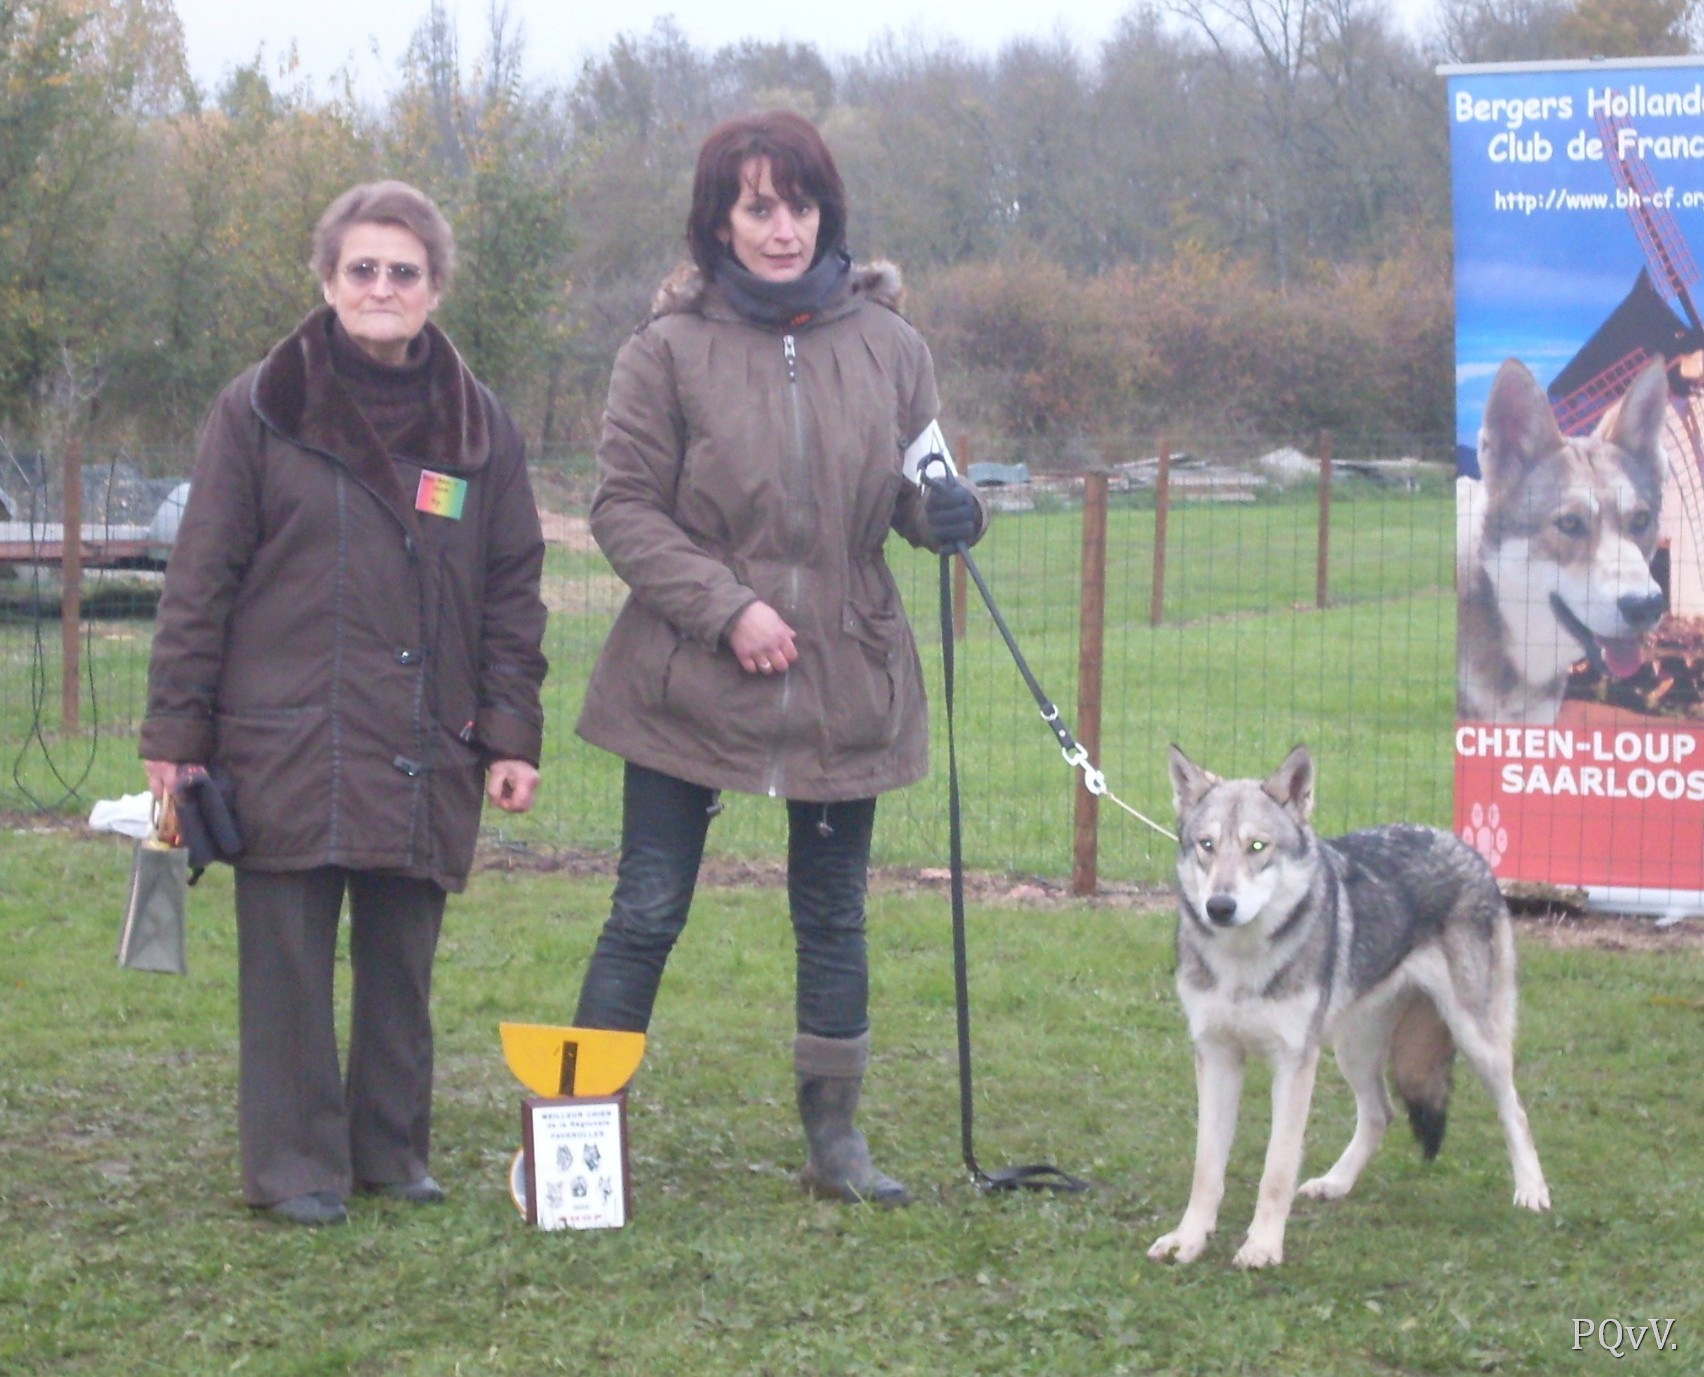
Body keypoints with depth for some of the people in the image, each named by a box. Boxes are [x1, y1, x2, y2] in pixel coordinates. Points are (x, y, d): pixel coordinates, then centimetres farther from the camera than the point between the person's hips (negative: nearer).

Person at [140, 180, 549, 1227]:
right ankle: (296, 1165, 8)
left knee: (403, 962, 8)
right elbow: (201, 581, 2)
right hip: (288, 740, -2)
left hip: (426, 749, 3)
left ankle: (392, 1151, 20)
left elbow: (513, 594, 12)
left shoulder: (480, 426, 10)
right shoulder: (262, 411, 1)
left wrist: (513, 736, 5)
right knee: (290, 962, 0)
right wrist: (176, 732, -2)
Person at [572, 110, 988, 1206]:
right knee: (647, 913, 2)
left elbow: (917, 496, 12)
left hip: (845, 686, 3)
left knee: (835, 916, 12)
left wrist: (952, 511, -13)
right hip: (690, 686, -3)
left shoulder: (889, 345, 4)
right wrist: (727, 608, -16)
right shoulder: (671, 349, -5)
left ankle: (836, 1138, 23)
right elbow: (625, 507, -5)